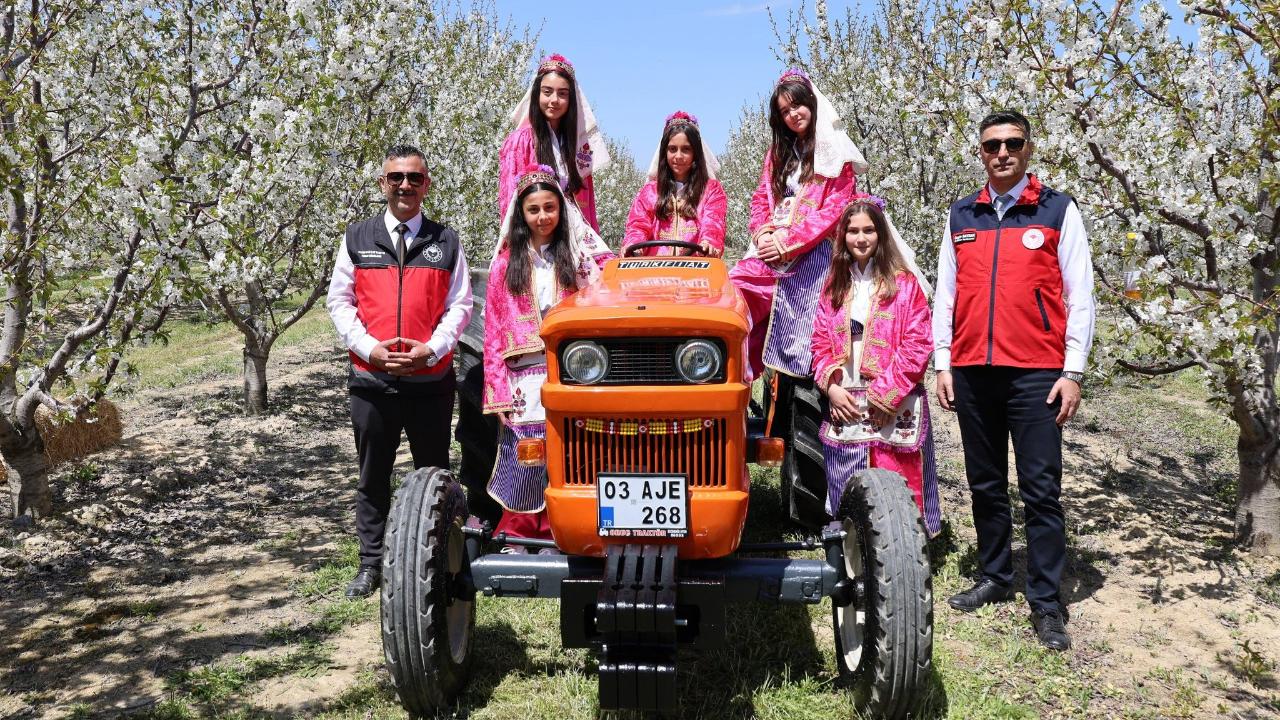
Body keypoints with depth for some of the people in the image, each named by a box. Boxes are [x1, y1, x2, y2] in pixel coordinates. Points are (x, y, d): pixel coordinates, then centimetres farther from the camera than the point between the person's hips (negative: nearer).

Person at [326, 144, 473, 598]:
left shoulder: (446, 242, 6)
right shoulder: (357, 238, 7)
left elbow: (460, 305, 3)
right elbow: (339, 302, 6)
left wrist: (431, 349, -12)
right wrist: (369, 348, -9)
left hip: (431, 378, 0)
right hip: (371, 379, 1)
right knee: (373, 476, 9)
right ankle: (371, 564, 19)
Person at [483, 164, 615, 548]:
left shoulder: (579, 255, 11)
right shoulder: (507, 261, 11)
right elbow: (494, 327, 6)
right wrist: (497, 388, 0)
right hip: (523, 376, 0)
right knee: (522, 458, -2)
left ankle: (553, 536, 11)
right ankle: (515, 537, 11)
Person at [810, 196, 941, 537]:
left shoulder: (904, 284, 1)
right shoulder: (834, 286, 15)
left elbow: (917, 346, -6)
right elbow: (821, 343, 13)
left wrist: (883, 394, -11)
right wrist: (831, 386, -4)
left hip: (894, 410, -4)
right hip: (844, 408, 4)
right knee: (846, 495, 6)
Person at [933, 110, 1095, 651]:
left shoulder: (1058, 211, 3)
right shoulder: (961, 216, 13)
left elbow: (1080, 296, 0)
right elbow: (945, 295, 14)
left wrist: (1073, 372, -6)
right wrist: (942, 364, 7)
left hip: (1036, 373, -4)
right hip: (972, 372, 4)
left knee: (1041, 489, -2)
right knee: (985, 484, 12)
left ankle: (1046, 603, 5)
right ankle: (995, 578, 25)